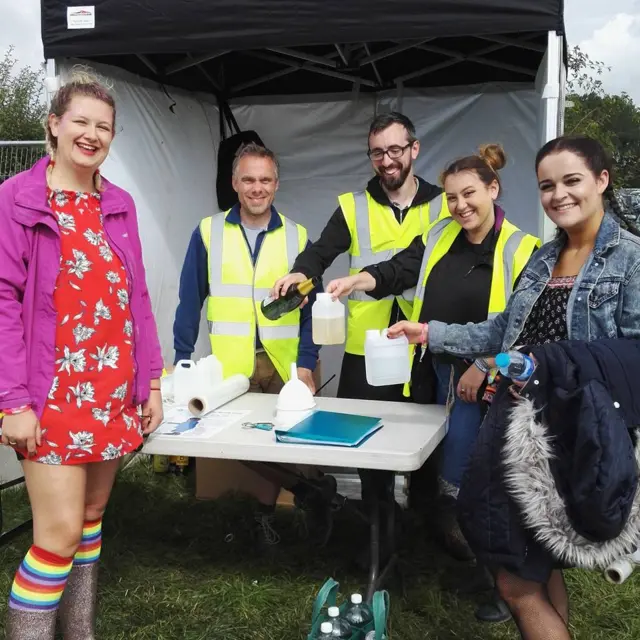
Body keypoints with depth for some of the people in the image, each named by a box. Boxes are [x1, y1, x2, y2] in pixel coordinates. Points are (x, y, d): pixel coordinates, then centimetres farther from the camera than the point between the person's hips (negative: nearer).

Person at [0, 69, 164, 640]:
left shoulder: (119, 205, 10)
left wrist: (151, 381, 9)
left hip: (113, 393, 6)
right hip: (53, 396, -5)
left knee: (91, 519, 15)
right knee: (62, 532, -6)